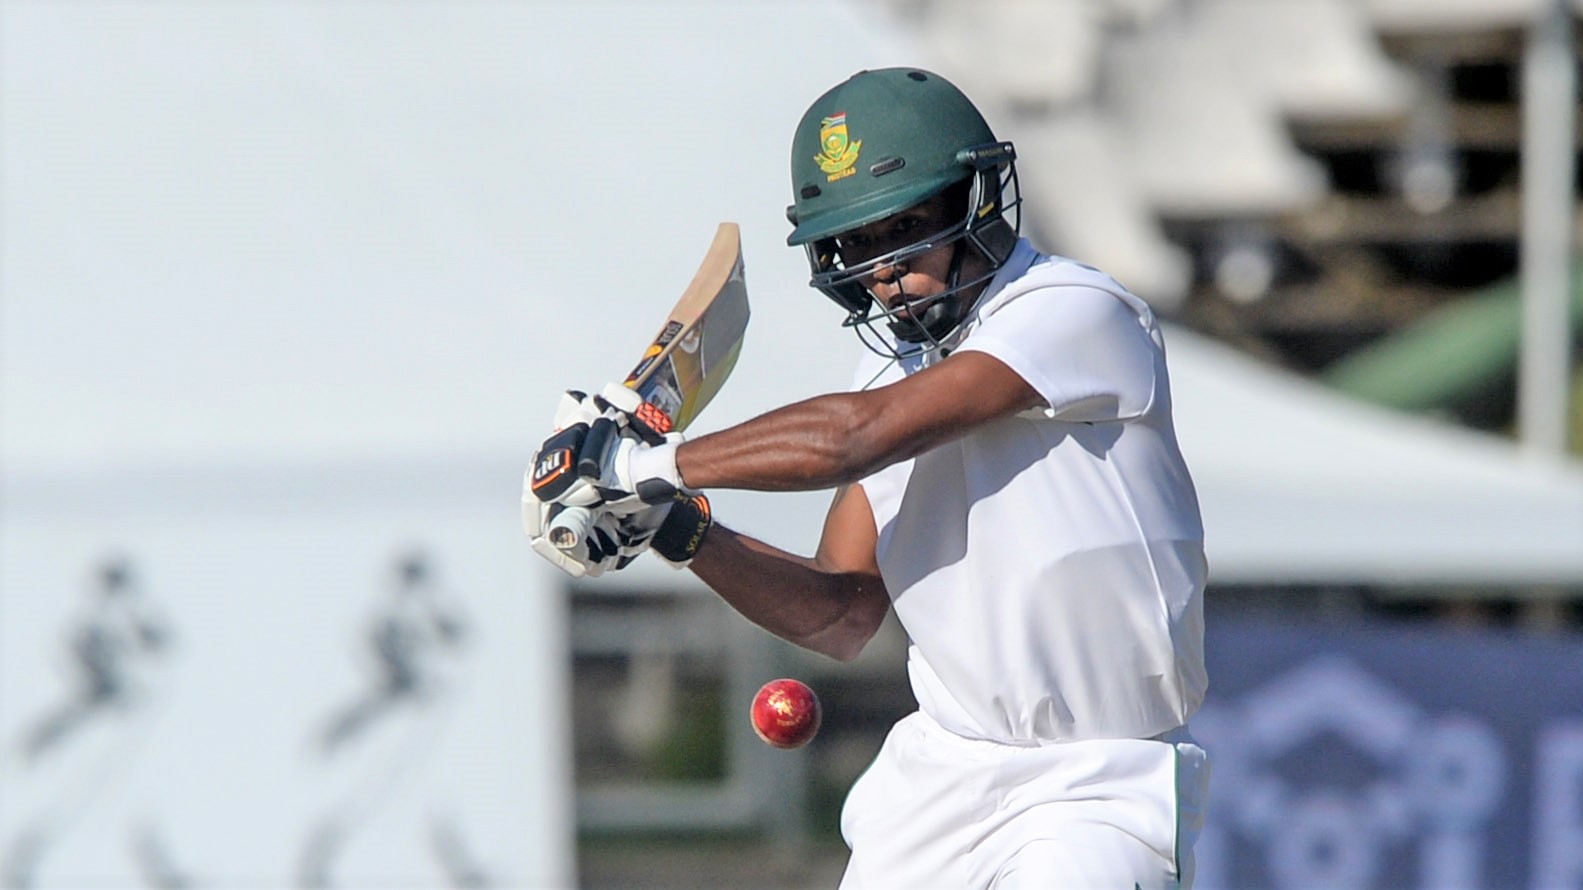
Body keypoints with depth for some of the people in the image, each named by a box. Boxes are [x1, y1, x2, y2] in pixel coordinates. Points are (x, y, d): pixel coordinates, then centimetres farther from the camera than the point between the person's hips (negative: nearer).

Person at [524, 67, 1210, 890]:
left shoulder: (1078, 315, -15)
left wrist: (647, 464, -15)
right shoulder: (893, 365, 10)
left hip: (1102, 788, -7)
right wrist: (679, 529, -6)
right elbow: (843, 617, 9)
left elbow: (853, 437, -22)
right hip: (944, 763, 7)